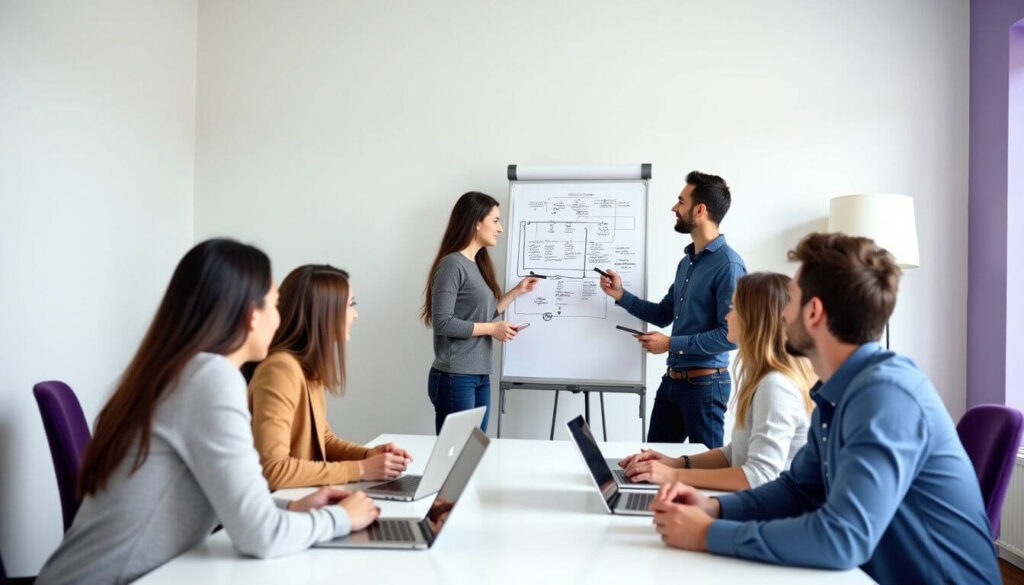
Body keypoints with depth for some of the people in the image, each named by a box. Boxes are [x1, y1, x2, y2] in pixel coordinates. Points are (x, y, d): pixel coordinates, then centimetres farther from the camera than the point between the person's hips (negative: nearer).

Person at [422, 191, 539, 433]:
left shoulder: (478, 265, 12)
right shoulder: (452, 264, -12)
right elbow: (442, 322, -18)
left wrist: (516, 291, 17)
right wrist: (492, 329, -13)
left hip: (480, 377, 8)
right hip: (455, 378, -8)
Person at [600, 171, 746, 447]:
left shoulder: (728, 265, -18)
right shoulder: (687, 261, 10)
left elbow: (730, 335, -23)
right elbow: (664, 314, 17)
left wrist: (671, 344, -17)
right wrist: (620, 295, 6)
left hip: (704, 383, -8)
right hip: (672, 379, 8)